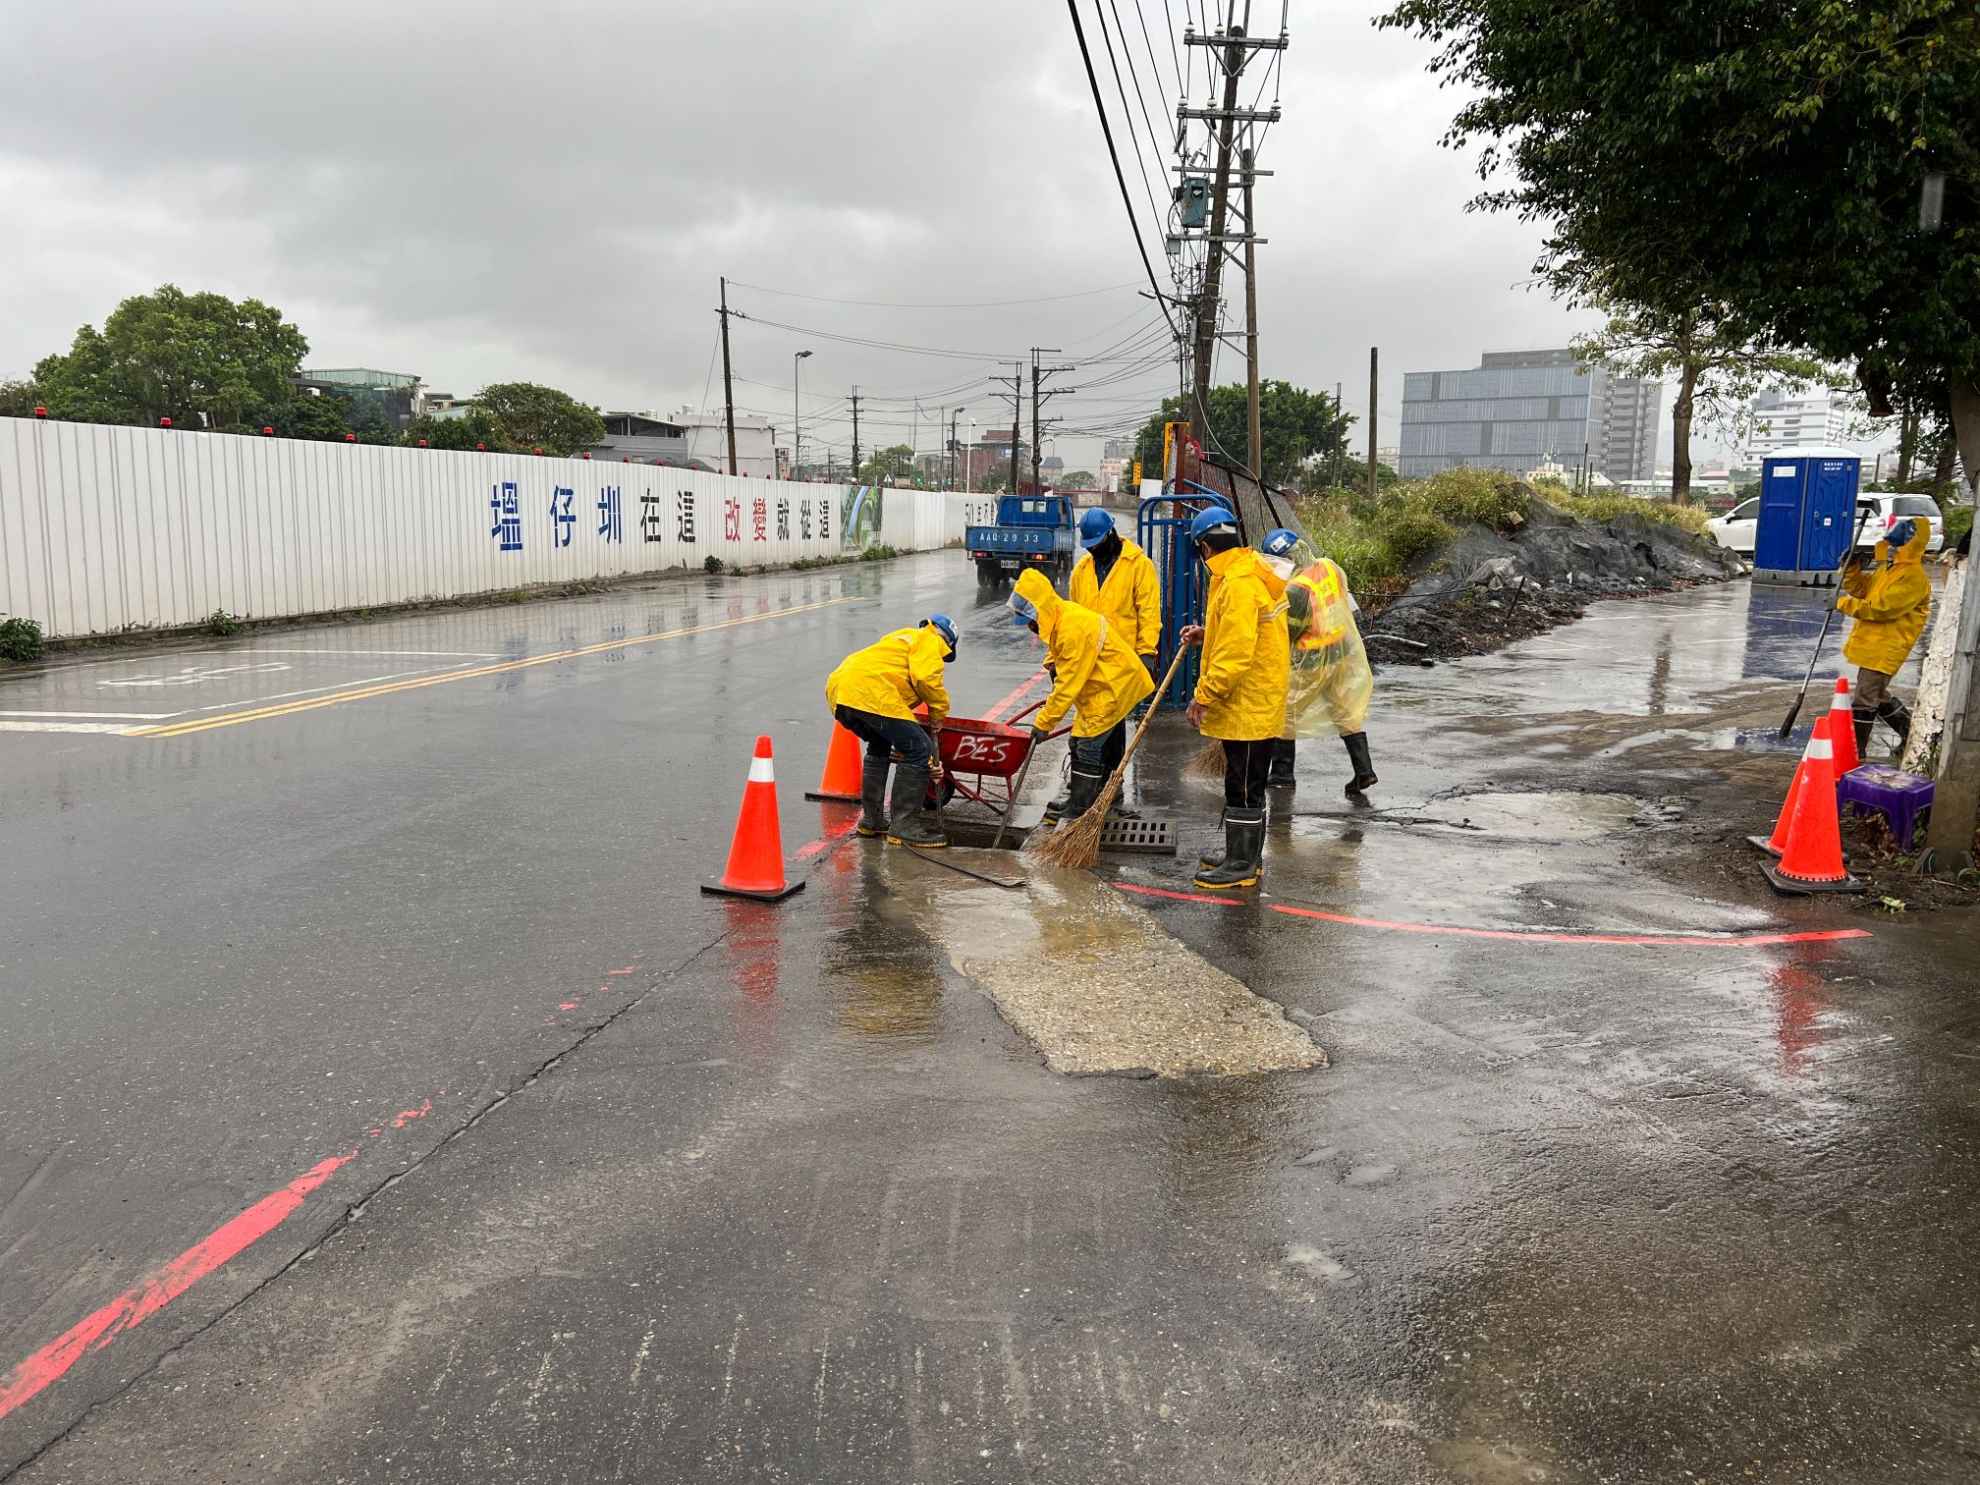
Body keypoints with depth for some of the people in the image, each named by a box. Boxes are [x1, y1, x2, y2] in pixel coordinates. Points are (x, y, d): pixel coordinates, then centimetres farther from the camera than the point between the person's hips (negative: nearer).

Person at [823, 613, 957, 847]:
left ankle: (871, 820, 33)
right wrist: (938, 714, 9)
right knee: (919, 749, -4)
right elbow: (926, 679, -9)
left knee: (880, 746, 32)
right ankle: (904, 826, -1)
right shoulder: (928, 641, 13)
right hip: (869, 692, -10)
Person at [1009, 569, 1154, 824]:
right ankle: (1078, 800, 22)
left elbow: (1069, 683, -26)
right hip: (1100, 685, 10)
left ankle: (1080, 810, -6)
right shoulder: (1060, 617, 3)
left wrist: (1044, 722, -21)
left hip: (1116, 685, -10)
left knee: (1088, 743, -11)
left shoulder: (1073, 628, -29)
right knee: (1080, 742, 12)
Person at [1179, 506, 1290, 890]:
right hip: (1253, 703, 11)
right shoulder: (1247, 573, 12)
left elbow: (1236, 651, -26)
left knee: (1243, 786, -2)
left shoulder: (1239, 583, -21)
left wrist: (1204, 696, -21)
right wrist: (1207, 634, 16)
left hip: (1247, 704, -11)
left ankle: (1242, 865, 6)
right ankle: (1244, 855, 29)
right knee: (1244, 783, 18)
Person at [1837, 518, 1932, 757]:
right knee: (1877, 695, 22)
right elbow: (1861, 588, 17)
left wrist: (1847, 604, -20)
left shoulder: (1914, 577, -17)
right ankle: (1911, 731, 36)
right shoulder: (1886, 569, 13)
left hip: (1885, 649, -10)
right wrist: (1851, 569, 0)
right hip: (1871, 644, 10)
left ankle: (1853, 752, -2)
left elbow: (1883, 609, -23)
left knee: (1864, 699, -7)